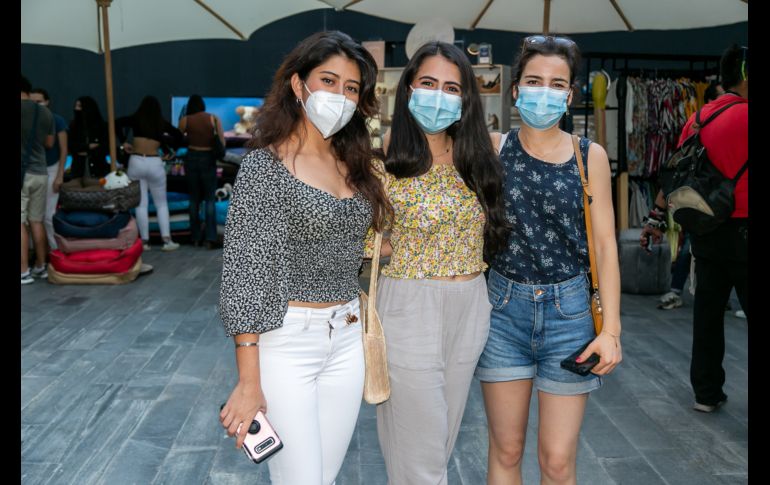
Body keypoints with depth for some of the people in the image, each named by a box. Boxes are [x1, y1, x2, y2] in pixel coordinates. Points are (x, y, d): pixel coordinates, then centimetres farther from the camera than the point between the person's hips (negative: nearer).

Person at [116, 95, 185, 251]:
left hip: (136, 162, 0)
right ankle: (167, 240, 2)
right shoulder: (162, 123, 6)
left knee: (141, 204, 4)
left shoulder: (135, 119, 4)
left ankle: (145, 241, 4)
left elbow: (117, 123, -9)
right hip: (155, 164, 0)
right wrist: (170, 151, 14)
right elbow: (179, 136, 6)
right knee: (161, 203, 10)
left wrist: (123, 142, 0)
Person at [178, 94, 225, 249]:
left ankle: (196, 238, 13)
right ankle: (211, 239, -8)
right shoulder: (214, 119, -1)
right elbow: (222, 142, -5)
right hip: (208, 159, -1)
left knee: (194, 199, 11)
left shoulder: (185, 120, 1)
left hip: (191, 158, 1)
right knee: (210, 199, 2)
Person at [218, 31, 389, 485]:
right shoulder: (265, 165, -10)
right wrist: (249, 381, -16)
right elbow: (243, 273, -13)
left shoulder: (353, 166, 9)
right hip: (285, 343, -6)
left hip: (347, 341, 6)